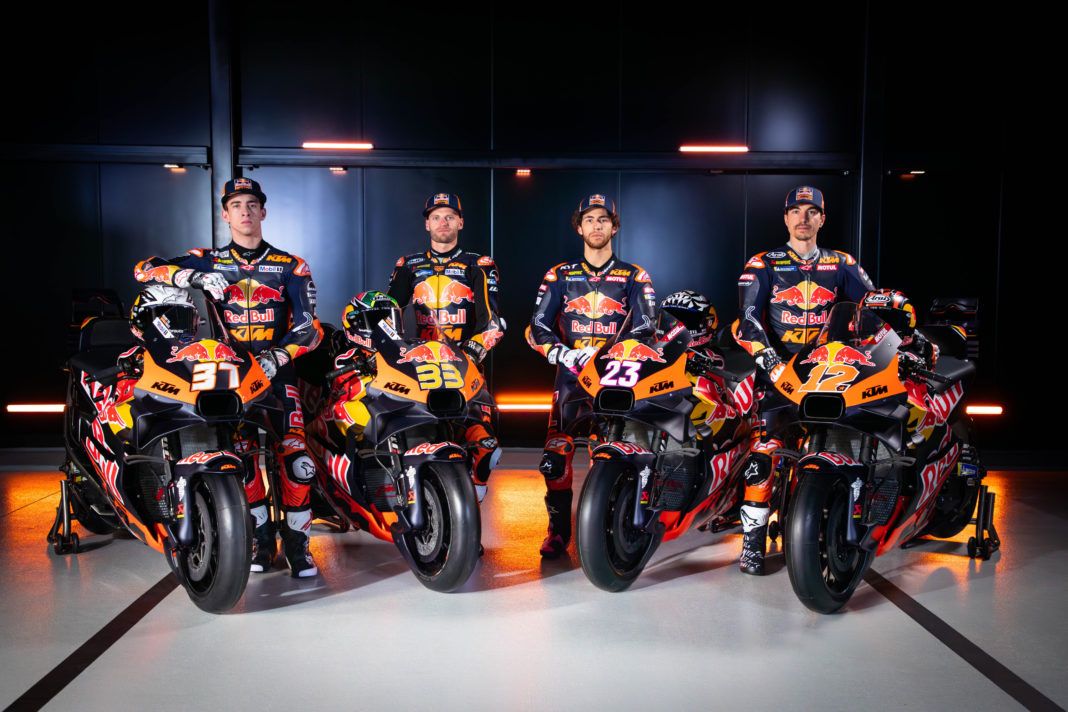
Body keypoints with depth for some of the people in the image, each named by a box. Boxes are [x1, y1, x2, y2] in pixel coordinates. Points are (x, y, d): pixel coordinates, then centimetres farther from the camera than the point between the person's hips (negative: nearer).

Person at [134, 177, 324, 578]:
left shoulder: (290, 266, 10)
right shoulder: (207, 260, 13)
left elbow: (310, 328, 3)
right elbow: (145, 269, 1)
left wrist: (278, 356, -14)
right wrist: (196, 278, -15)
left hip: (277, 370, -1)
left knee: (297, 460, -15)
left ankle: (296, 540, 1)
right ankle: (261, 534, 8)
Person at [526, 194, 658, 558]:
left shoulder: (634, 277, 12)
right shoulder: (560, 276, 13)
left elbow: (646, 327, 2)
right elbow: (537, 327, 6)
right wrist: (565, 353, -12)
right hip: (571, 376, 1)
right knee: (555, 456, -10)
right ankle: (558, 530, 5)